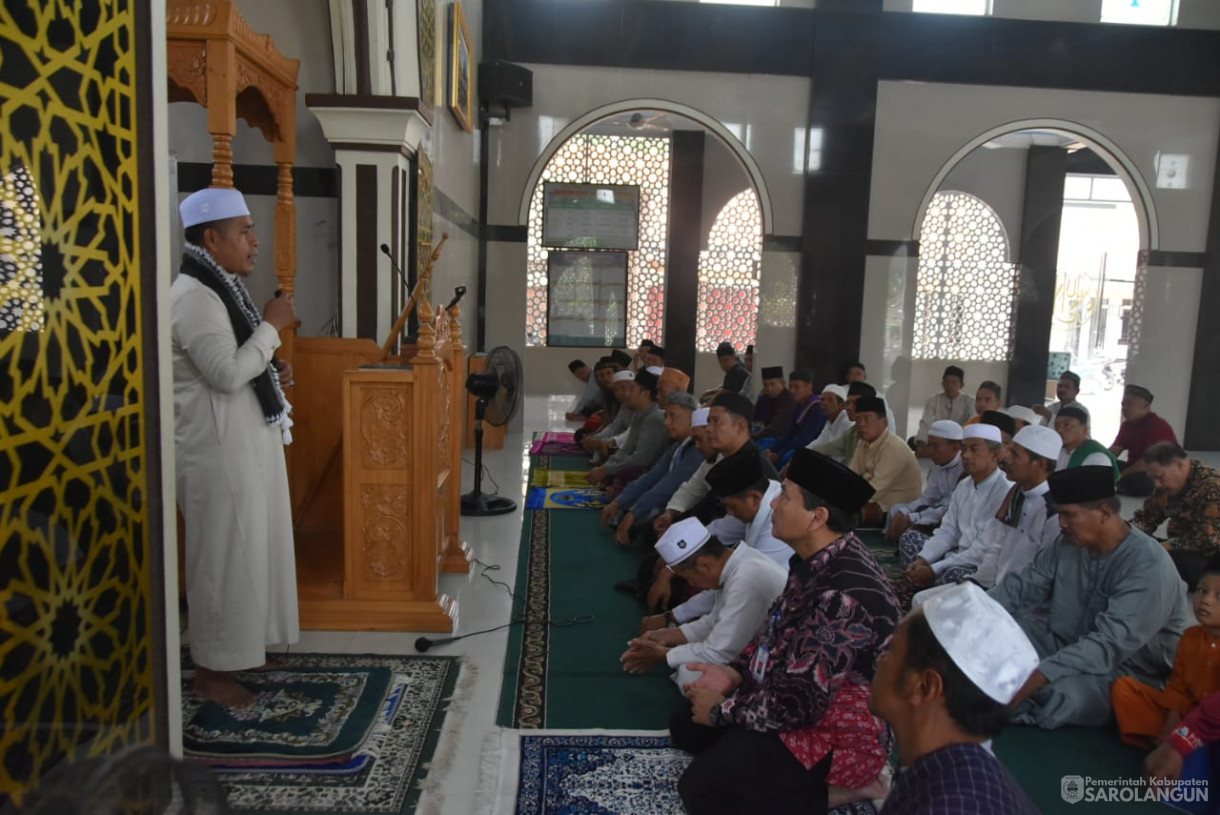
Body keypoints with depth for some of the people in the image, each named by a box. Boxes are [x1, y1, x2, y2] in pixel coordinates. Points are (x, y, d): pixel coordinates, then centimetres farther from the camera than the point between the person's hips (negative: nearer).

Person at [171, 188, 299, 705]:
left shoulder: (222, 290, 15)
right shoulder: (193, 297, -18)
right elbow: (226, 374, -26)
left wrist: (272, 376, 5)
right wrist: (272, 325, -17)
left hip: (247, 443, 10)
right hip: (219, 450, -10)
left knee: (251, 548, 17)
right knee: (224, 555, -1)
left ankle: (240, 646, 32)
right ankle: (211, 669, 14)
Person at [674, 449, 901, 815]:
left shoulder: (845, 595, -33)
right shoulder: (816, 559, -3)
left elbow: (797, 703, -30)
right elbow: (777, 627, 13)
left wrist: (721, 708, -15)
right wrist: (735, 672, -2)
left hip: (835, 735, -9)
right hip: (795, 699, 10)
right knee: (686, 726, 14)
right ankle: (794, 778, 12)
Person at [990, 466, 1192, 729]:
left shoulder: (1148, 566, -24)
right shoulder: (1068, 544, -1)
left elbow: (1110, 644, -33)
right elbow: (1020, 585, 2)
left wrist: (1036, 676, -41)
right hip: (1068, 647, 7)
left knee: (1064, 694, -36)